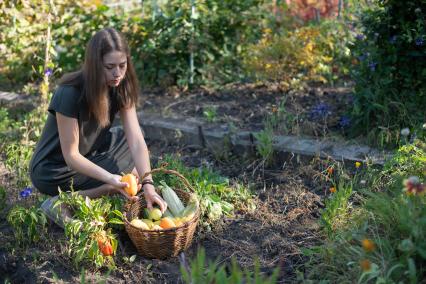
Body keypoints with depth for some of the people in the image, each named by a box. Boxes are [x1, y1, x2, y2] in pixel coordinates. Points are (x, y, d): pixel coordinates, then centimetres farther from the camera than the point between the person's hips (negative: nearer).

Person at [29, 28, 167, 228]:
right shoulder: (70, 93, -29)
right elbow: (71, 155, -25)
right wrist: (110, 179, -36)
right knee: (130, 176, -17)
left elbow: (136, 139, -18)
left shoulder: (122, 87, -11)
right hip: (53, 171, -7)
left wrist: (148, 184, -30)